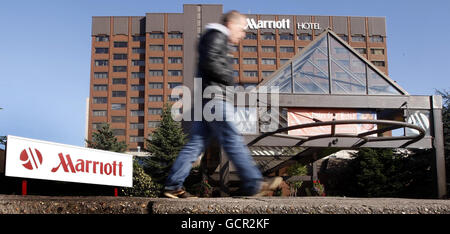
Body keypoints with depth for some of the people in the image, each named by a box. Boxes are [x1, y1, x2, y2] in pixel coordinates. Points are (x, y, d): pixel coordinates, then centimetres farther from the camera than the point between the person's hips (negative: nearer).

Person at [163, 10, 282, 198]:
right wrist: (230, 80, -10)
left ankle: (173, 186, 6)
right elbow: (209, 63, -19)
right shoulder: (216, 35, -4)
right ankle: (253, 185, -2)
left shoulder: (218, 39, 29)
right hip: (215, 97, -10)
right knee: (233, 141, -7)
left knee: (197, 142, 6)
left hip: (206, 100, 10)